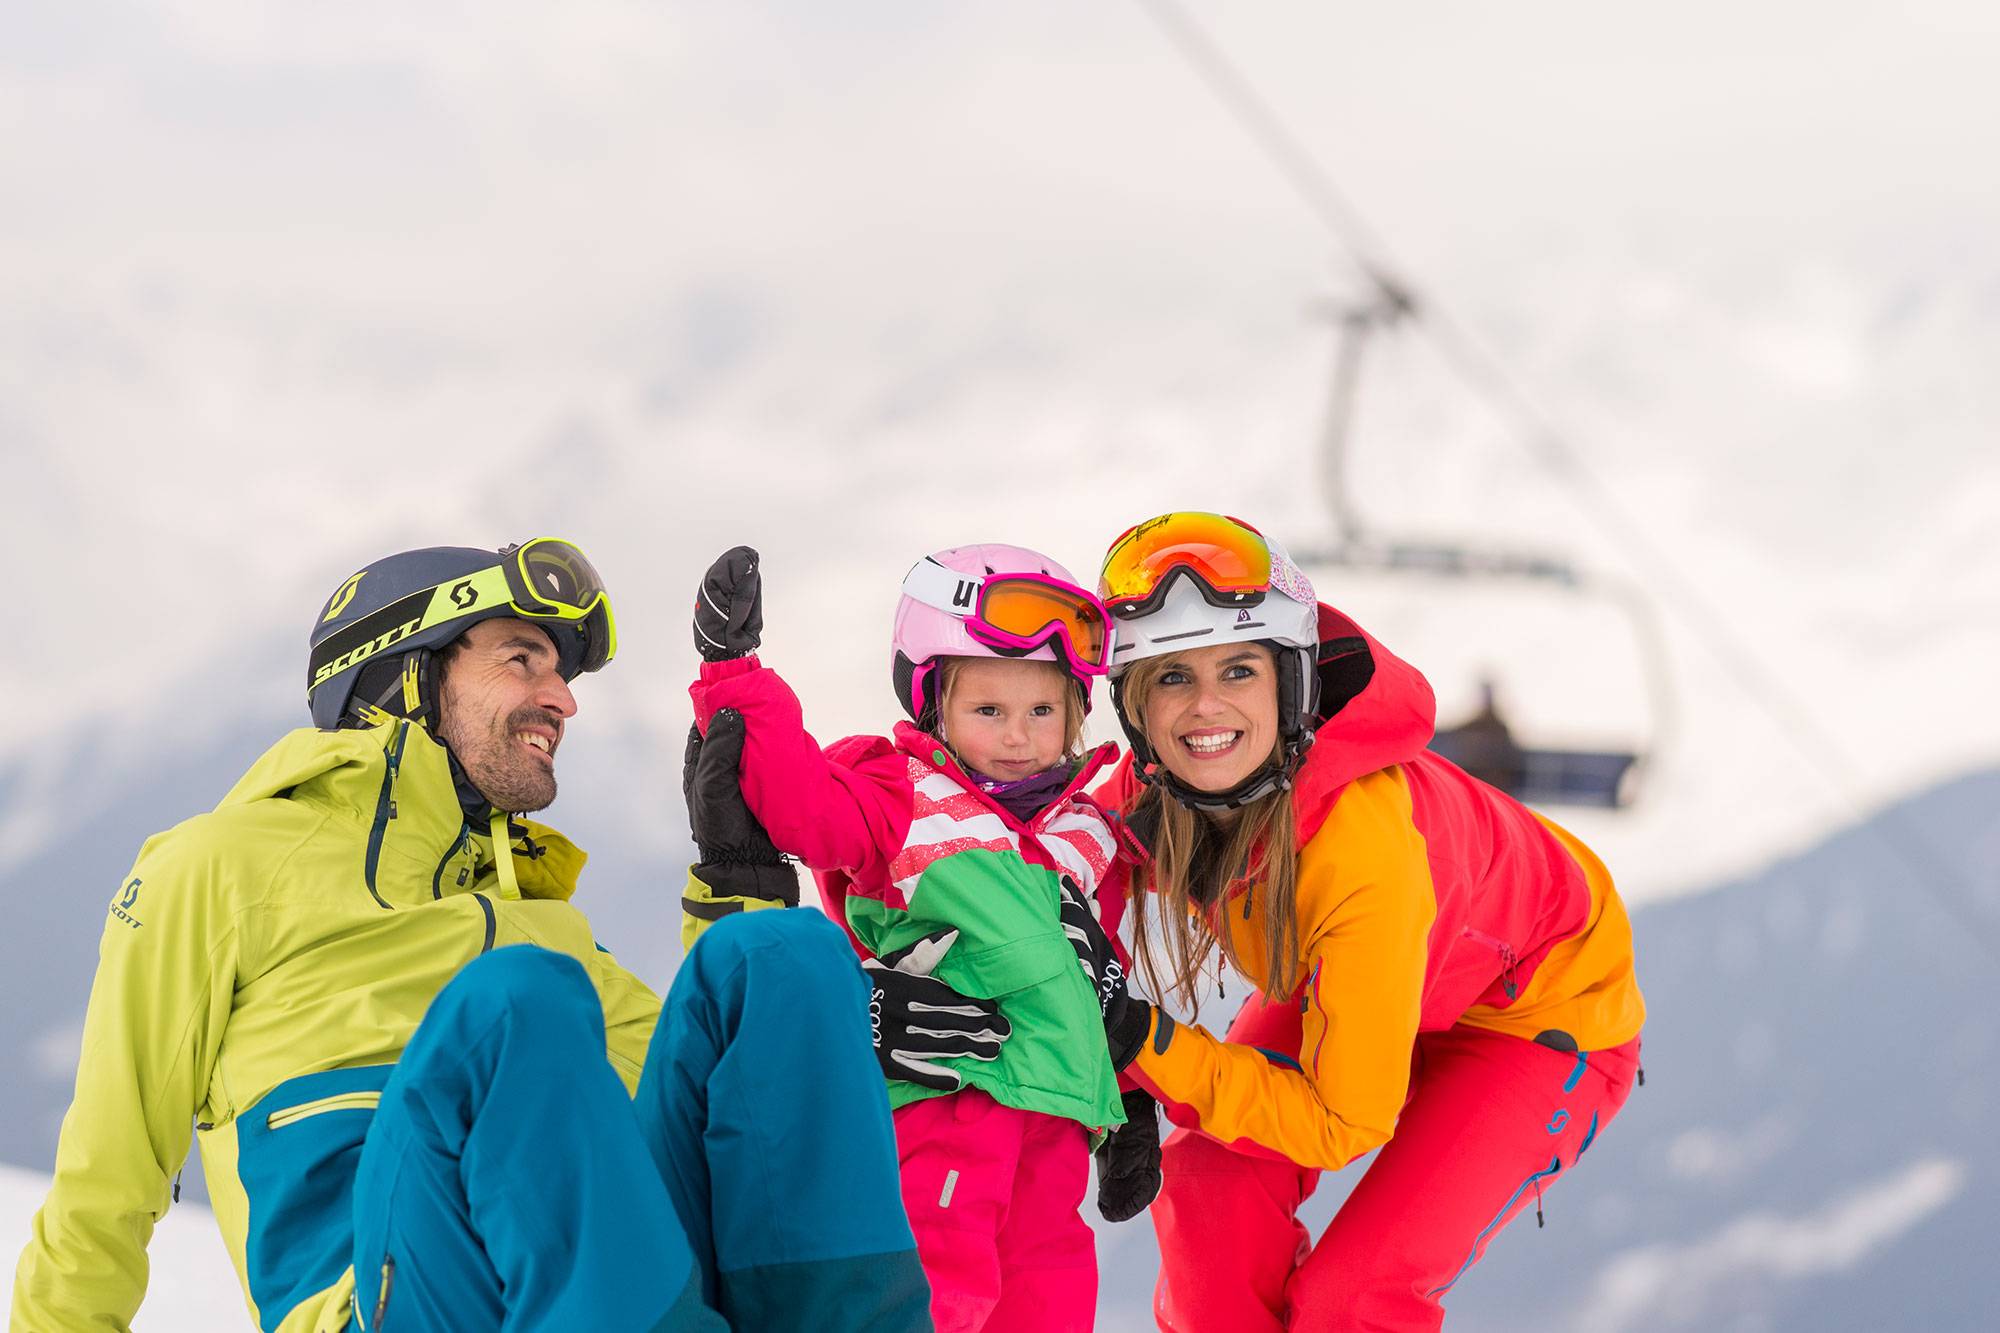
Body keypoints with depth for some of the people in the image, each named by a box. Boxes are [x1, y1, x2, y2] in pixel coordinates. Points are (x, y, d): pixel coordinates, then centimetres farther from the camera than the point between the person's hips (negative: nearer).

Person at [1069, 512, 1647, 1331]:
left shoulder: (1365, 844, -40)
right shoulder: (1155, 792, -24)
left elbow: (1342, 1122, -33)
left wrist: (1149, 1046, -39)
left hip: (1541, 1013, -6)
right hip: (1330, 985, 6)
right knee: (1210, 1186, -18)